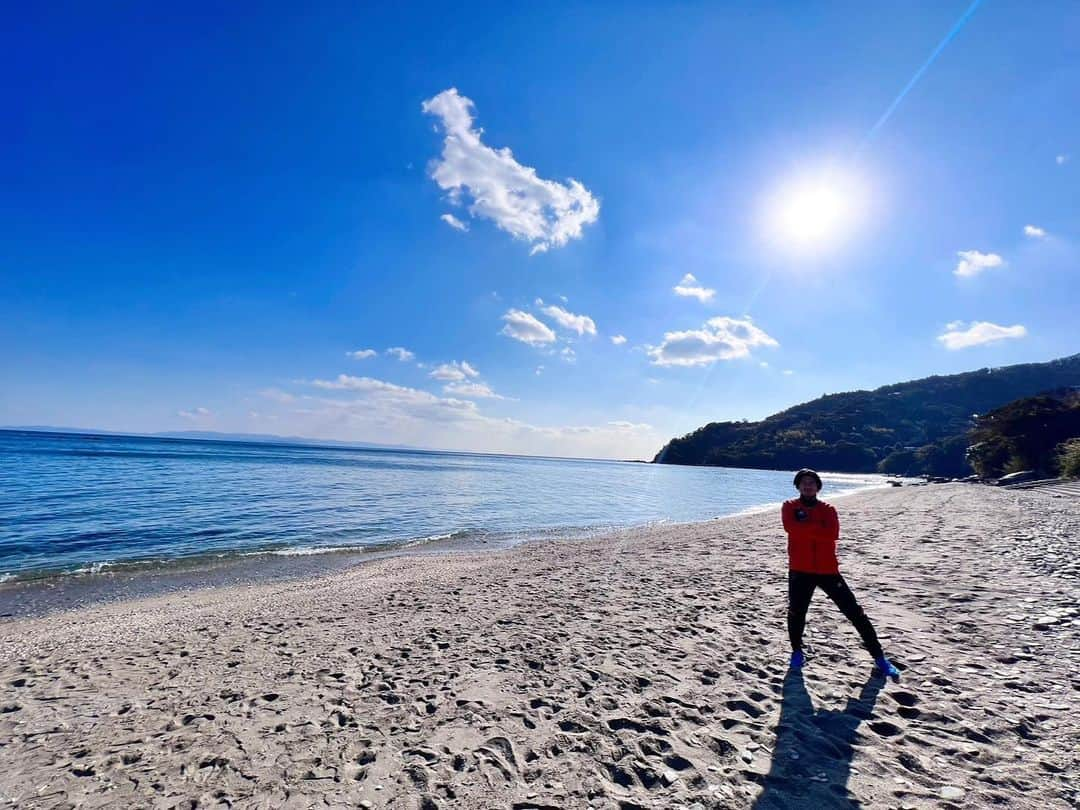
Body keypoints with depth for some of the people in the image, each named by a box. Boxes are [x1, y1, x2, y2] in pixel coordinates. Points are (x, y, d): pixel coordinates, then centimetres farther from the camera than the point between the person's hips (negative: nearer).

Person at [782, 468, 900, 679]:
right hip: (800, 570, -1)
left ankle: (879, 656, 20)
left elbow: (833, 534, -15)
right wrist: (818, 528, -14)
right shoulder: (789, 507, 0)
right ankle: (797, 652, 24)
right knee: (796, 612, 2)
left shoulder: (828, 509, 3)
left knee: (854, 612, 5)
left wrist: (806, 528, -15)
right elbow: (791, 528, -19)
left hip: (828, 569, 1)